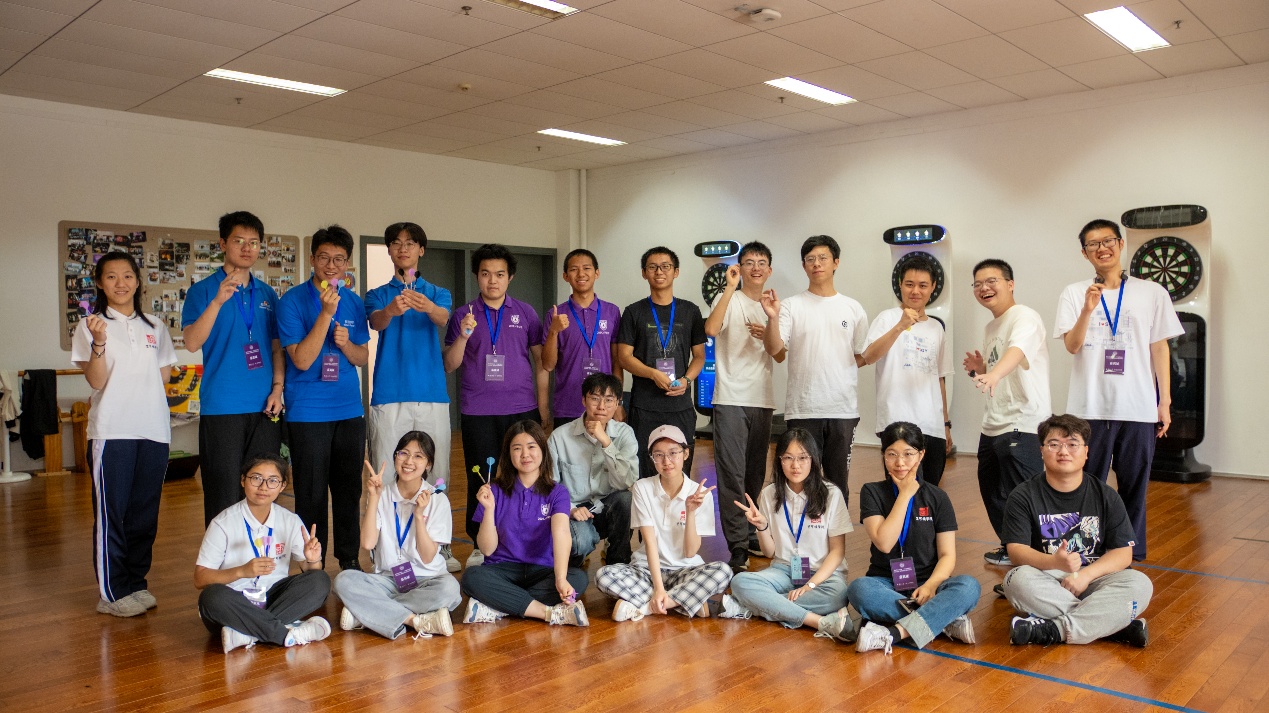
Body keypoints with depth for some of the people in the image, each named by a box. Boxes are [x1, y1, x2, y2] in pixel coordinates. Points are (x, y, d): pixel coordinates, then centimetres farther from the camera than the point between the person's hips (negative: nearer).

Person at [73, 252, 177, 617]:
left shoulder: (155, 328, 15)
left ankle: (137, 583, 19)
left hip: (154, 429, 4)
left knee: (145, 512, 7)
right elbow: (97, 381, -6)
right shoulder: (90, 326, 3)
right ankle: (112, 593, 7)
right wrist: (99, 341, -19)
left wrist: (128, 395, 4)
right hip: (111, 431, -4)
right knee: (111, 512, -2)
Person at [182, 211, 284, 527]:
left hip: (265, 407, 4)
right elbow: (192, 343, -12)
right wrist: (217, 302, -24)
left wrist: (277, 388, 2)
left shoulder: (267, 294, 13)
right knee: (223, 498, -2)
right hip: (221, 408, -4)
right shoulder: (203, 290, 1)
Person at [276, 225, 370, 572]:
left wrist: (345, 343, -11)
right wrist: (326, 313, -22)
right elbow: (302, 360, -14)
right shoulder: (292, 301, -6)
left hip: (349, 410, 4)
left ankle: (349, 559, 24)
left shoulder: (354, 302, 7)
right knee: (312, 495, 2)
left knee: (349, 490, 11)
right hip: (308, 412, -4)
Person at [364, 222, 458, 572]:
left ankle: (440, 548, 13)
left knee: (436, 473, 3)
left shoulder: (438, 293, 12)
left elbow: (443, 319, -11)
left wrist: (427, 306, -36)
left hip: (432, 394, 1)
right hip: (389, 395, 0)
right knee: (387, 475, -1)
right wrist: (391, 310, -36)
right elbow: (376, 322, -11)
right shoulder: (378, 295, 11)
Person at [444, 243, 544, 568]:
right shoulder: (463, 315, 7)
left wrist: (543, 403, 3)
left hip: (522, 409, 0)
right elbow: (449, 365, 4)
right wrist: (463, 337, -14)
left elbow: (541, 359, 10)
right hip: (477, 412, 0)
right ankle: (480, 546, 16)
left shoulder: (525, 313, 8)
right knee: (481, 479, 4)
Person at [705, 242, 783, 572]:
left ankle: (751, 532, 27)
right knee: (732, 474, -8)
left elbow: (781, 356, 15)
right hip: (730, 398, -5)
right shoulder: (729, 299, -1)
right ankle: (738, 546, -6)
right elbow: (711, 328, -22)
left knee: (756, 472, 13)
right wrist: (731, 285, -20)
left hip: (763, 399, 5)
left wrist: (767, 334, -6)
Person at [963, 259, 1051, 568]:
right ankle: (1011, 549, 36)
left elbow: (1018, 349, -35)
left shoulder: (1025, 317, -11)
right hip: (992, 426, 10)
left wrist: (993, 374, -53)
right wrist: (979, 369, 6)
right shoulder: (990, 327, 17)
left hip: (1023, 425, -10)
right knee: (992, 493, 19)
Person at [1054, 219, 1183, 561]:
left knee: (1134, 485, 8)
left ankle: (1132, 554, 20)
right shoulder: (1074, 294, 4)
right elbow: (1072, 346, -5)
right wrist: (1088, 309, -21)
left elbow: (1160, 348, 8)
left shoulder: (1152, 293, 6)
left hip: (1139, 408, 1)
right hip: (1089, 408, -1)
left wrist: (1165, 401, 5)